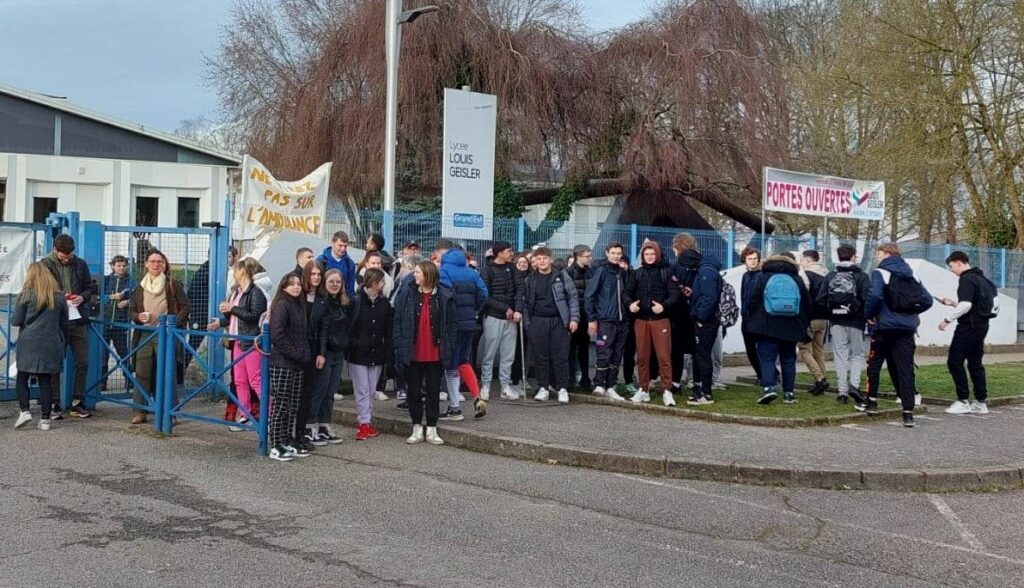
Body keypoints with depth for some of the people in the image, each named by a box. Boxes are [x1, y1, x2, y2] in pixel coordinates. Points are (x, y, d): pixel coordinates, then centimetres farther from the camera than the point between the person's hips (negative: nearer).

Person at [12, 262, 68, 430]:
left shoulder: (26, 294, -3)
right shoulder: (58, 296, 6)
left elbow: (16, 321, -2)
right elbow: (64, 323, 10)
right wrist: (62, 343, 22)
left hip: (29, 343, -2)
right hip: (50, 345, 2)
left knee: (22, 378, 9)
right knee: (46, 380, 5)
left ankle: (24, 410, -7)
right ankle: (45, 419, 5)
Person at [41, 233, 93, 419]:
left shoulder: (80, 264, 6)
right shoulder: (45, 265, -3)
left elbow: (89, 287, 15)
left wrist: (83, 298, -6)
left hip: (78, 320, 3)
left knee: (82, 362, 4)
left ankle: (77, 403, 14)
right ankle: (55, 404, 11)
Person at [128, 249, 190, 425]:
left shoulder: (173, 285, 0)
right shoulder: (140, 287, 11)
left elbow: (185, 307, 1)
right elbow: (131, 310, 15)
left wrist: (174, 322, -13)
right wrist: (138, 316, -6)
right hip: (145, 334, 3)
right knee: (142, 373, 2)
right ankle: (140, 411, 10)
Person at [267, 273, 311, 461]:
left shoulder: (299, 305, 16)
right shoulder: (282, 305, -10)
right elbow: (277, 334, -18)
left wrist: (305, 354, 9)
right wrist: (295, 353, -16)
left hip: (297, 364, 8)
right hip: (282, 363, -8)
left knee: (293, 406, 11)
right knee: (280, 405, -4)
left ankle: (288, 442, 19)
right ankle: (276, 446, 1)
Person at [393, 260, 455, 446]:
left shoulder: (444, 297, -2)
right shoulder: (407, 295, 0)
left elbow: (451, 325, 1)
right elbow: (397, 323, 0)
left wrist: (449, 349, -4)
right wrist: (399, 347, -7)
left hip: (435, 354, -1)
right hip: (413, 354, 1)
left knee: (433, 392, 7)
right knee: (414, 391, 8)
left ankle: (432, 430, 16)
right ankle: (417, 429, 18)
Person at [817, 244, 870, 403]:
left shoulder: (830, 276, 4)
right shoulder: (861, 276, -4)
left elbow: (819, 300, -2)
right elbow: (867, 299, -13)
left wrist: (830, 315, 10)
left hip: (836, 323, 2)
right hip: (855, 322, -2)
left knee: (841, 355, 6)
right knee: (859, 353, 10)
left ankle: (842, 391, 4)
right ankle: (854, 384, -8)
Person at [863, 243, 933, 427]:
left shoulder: (880, 273, -5)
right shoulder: (911, 274, 13)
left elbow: (875, 295, -22)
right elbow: (927, 300, 8)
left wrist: (869, 314, -7)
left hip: (886, 327, -4)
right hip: (907, 328, 4)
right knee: (906, 368, -2)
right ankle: (908, 412, -12)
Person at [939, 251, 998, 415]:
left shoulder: (967, 279, -14)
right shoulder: (980, 278, 17)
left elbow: (965, 305, -24)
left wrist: (947, 319, -16)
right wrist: (952, 303, 20)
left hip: (969, 326, -10)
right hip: (982, 326, 10)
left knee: (954, 362, -5)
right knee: (975, 363, 13)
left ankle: (963, 401, -7)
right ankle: (981, 402, 13)